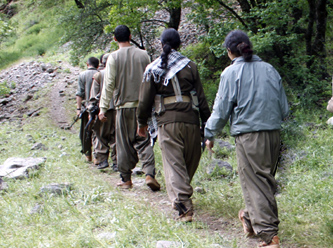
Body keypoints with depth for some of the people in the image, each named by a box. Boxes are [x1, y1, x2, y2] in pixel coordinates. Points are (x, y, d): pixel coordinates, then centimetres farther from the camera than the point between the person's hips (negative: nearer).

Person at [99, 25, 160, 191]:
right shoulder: (143, 55, 3)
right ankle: (149, 174, -11)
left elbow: (109, 85, -7)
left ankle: (126, 179, 14)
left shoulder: (114, 57, -5)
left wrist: (103, 108, -2)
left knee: (124, 144, 7)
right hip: (143, 106, 2)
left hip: (124, 106, -2)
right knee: (143, 141, 6)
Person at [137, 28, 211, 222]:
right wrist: (207, 121, 11)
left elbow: (145, 100, 7)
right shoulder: (190, 66, 4)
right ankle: (182, 197, 31)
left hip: (167, 122, -1)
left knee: (174, 163, -4)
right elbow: (201, 97, 4)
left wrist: (142, 123, 20)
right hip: (190, 120, 1)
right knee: (191, 161, 17)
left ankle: (184, 206, -17)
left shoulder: (153, 69, 4)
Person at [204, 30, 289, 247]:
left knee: (255, 184, -2)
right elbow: (284, 109, 11)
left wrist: (209, 134, 10)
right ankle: (251, 219, 35)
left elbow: (222, 110, -3)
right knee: (265, 181, 18)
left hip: (249, 136, -5)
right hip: (274, 134, 6)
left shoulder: (231, 73, -6)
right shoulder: (269, 69, 7)